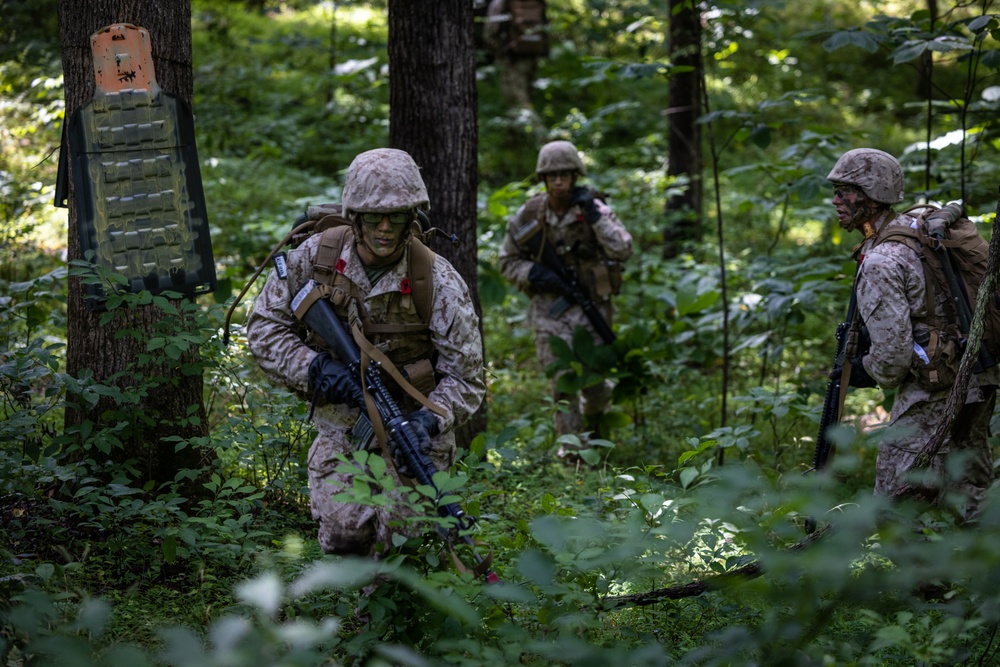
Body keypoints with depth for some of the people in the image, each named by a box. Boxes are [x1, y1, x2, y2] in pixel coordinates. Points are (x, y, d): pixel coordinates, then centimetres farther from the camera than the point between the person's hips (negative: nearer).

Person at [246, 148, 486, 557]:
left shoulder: (438, 282, -15)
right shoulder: (316, 257, -10)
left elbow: (465, 379, -11)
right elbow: (264, 327, -3)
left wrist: (428, 419, -30)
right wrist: (315, 367, -19)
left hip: (410, 428, -1)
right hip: (339, 427, 2)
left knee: (398, 539, -13)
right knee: (343, 532, -13)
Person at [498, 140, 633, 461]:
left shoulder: (594, 209, -7)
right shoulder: (529, 214, -3)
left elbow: (623, 250, -19)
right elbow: (507, 262, 6)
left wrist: (594, 214, -25)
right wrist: (535, 274, -14)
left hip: (591, 305, 0)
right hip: (549, 306, 0)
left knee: (593, 380, 7)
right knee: (562, 382, -7)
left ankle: (594, 413, 42)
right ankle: (570, 451, 3)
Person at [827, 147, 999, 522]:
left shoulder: (879, 263, -20)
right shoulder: (918, 225, 7)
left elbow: (893, 353, -21)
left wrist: (867, 372, 1)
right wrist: (867, 333, 17)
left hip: (936, 392, -9)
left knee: (897, 499, -1)